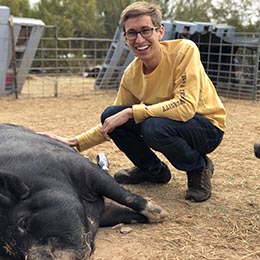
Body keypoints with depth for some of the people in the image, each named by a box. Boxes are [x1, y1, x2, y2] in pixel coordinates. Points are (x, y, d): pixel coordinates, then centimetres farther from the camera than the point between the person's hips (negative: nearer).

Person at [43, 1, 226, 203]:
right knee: (110, 115, -10)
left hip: (207, 128, -5)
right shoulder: (131, 74, -7)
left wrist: (131, 112, -30)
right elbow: (113, 126, 4)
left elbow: (186, 107, -32)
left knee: (154, 126, -34)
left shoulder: (184, 50, -22)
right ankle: (153, 170, 10)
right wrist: (75, 143, -6)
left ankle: (199, 167, -4)